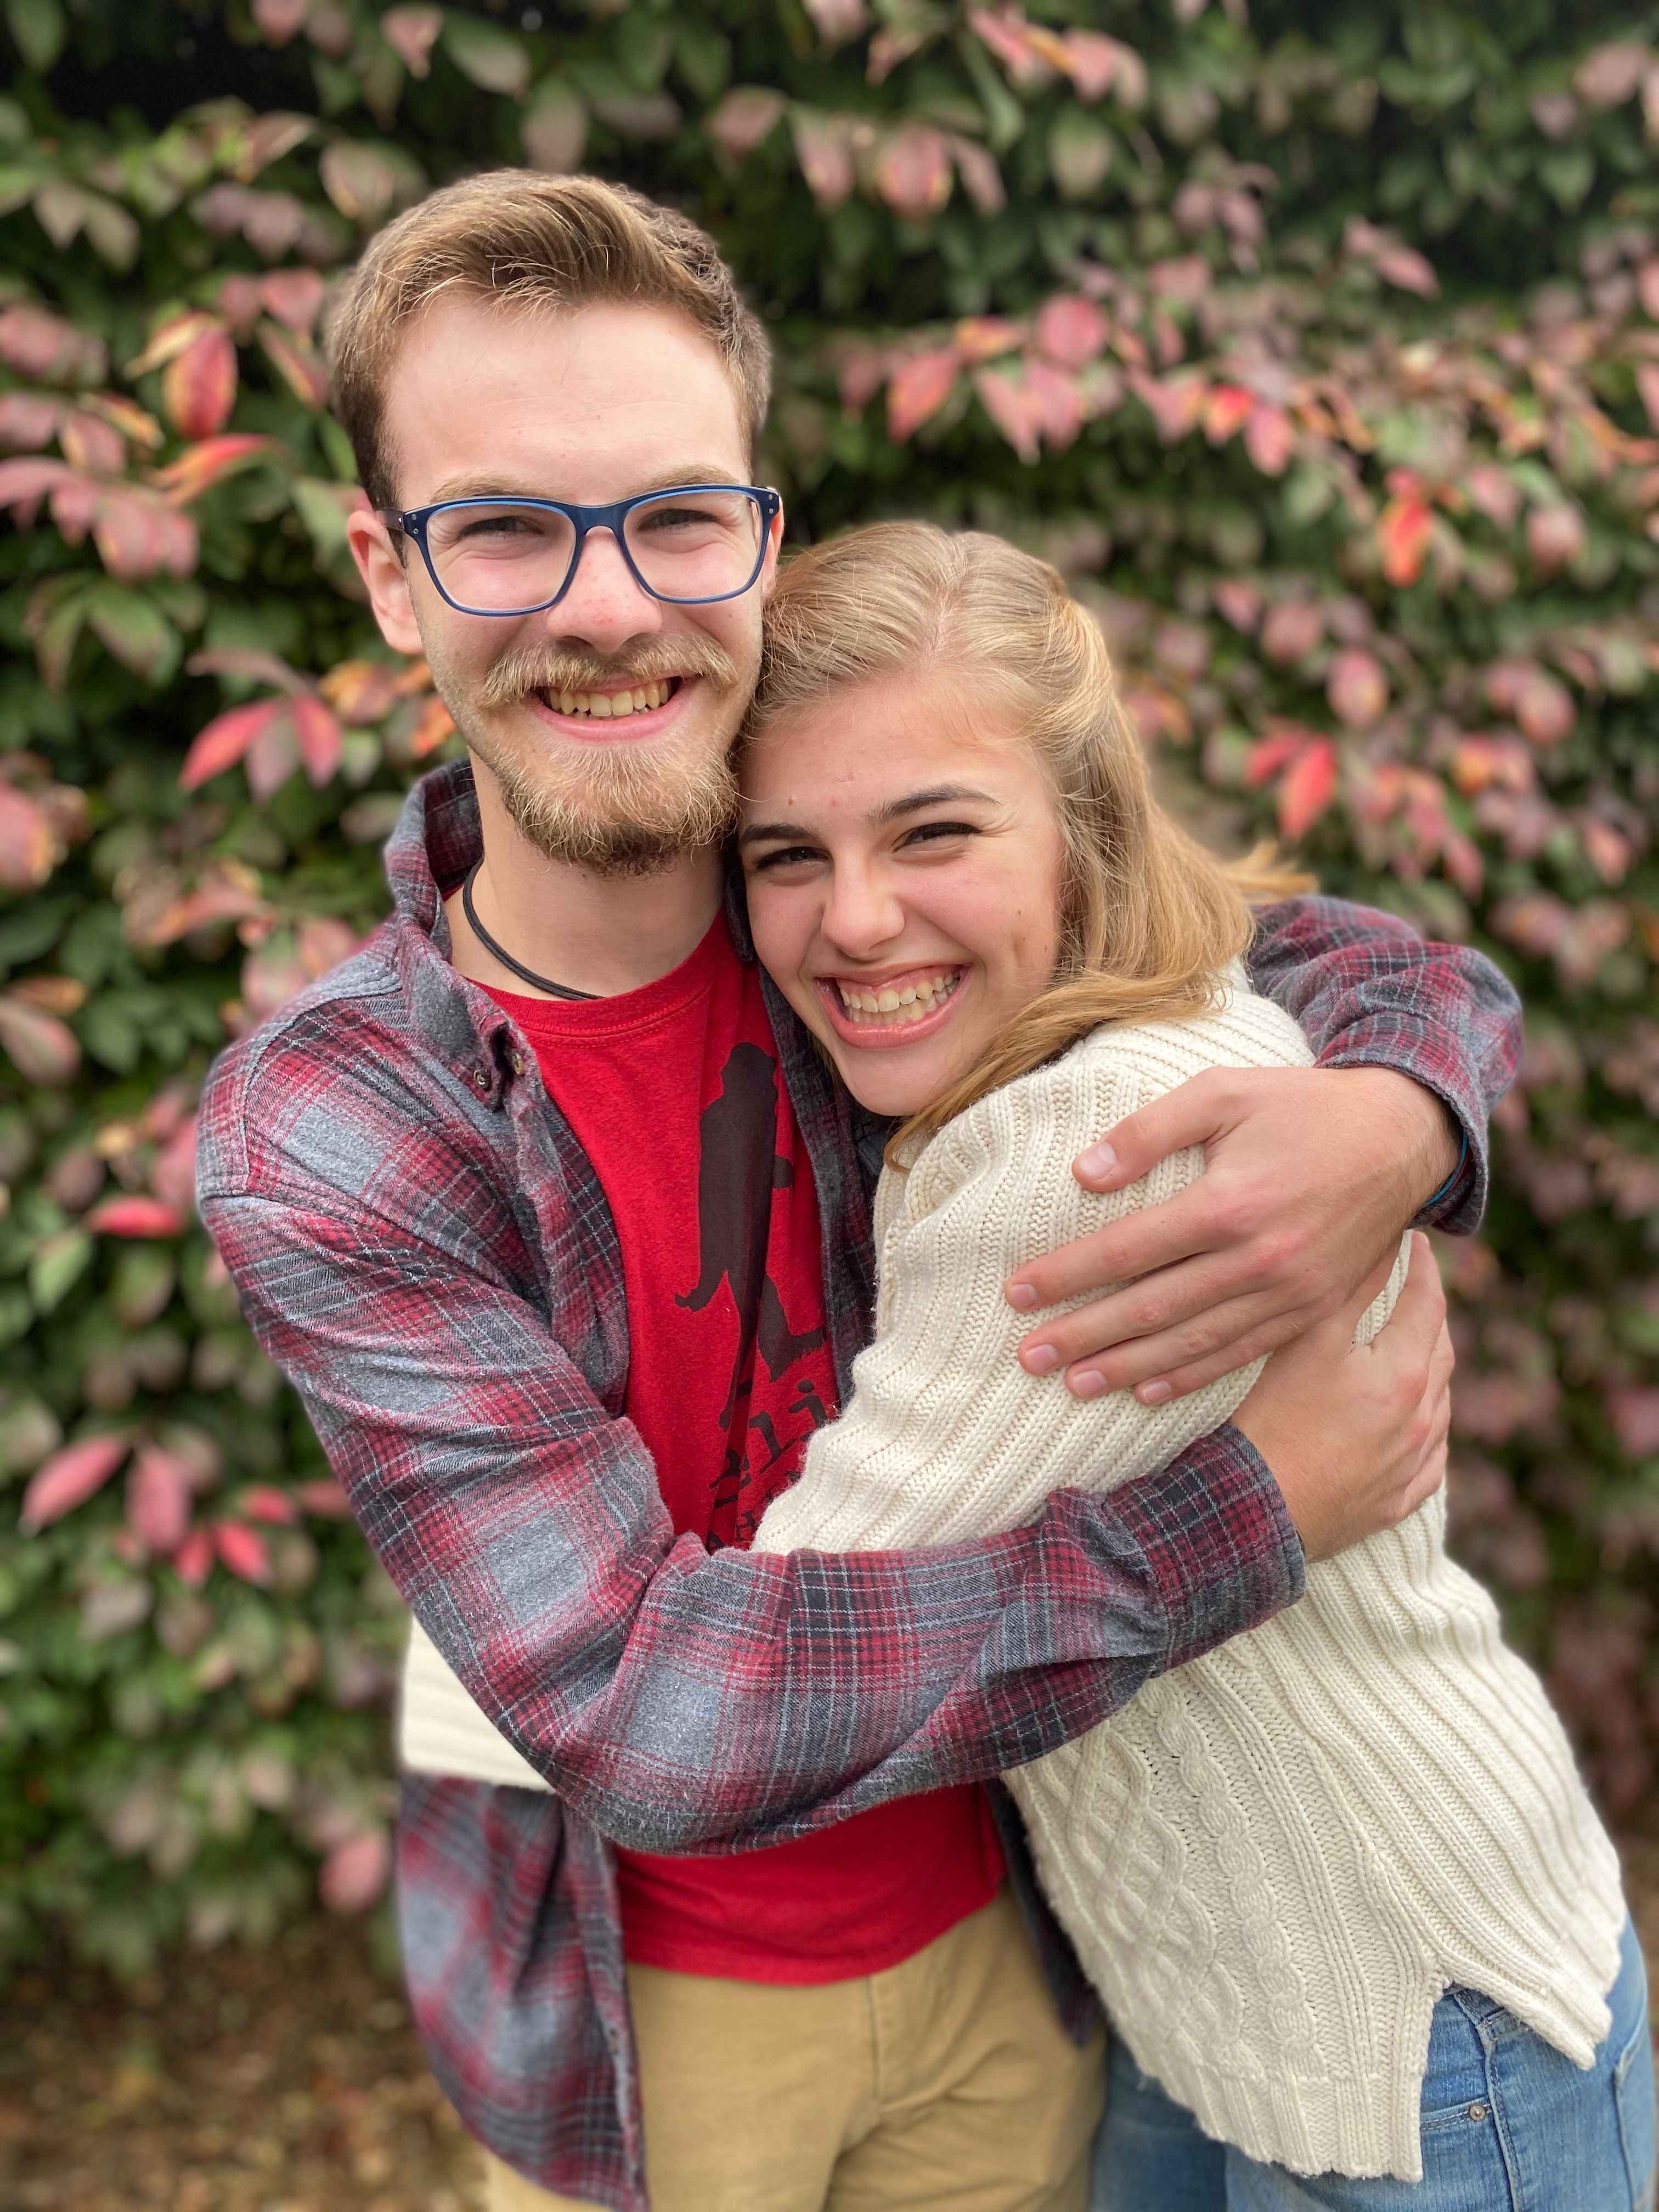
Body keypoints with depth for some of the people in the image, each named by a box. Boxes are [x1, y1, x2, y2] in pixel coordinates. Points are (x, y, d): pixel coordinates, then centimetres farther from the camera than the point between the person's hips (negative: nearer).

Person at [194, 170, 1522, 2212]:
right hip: (641, 2035, -2)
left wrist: (1391, 1128, -31)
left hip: (1003, 1942, 2)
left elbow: (1374, 966, -6)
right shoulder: (318, 1138, -22)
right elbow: (638, 1703, -28)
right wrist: (1254, 1507, -29)